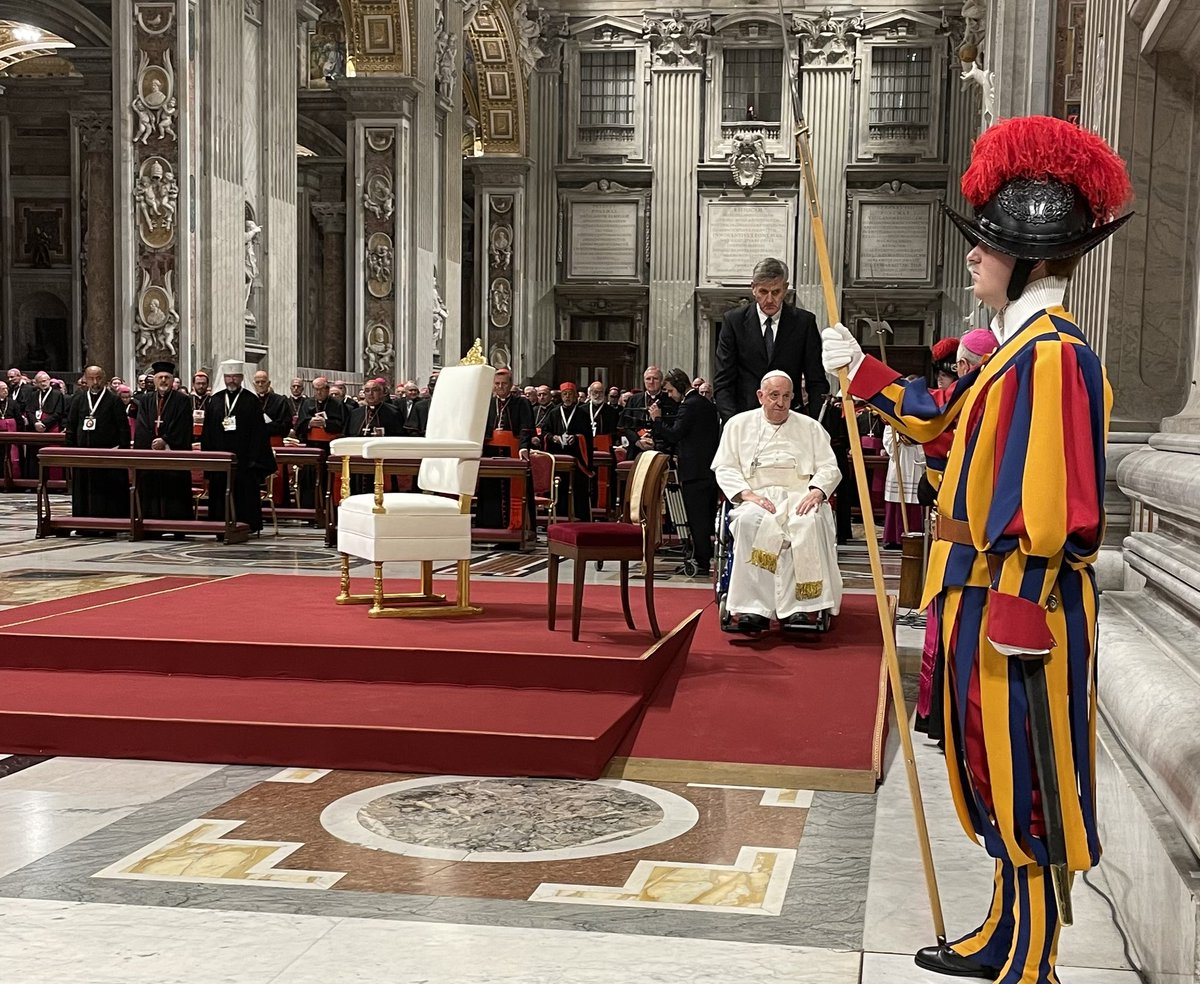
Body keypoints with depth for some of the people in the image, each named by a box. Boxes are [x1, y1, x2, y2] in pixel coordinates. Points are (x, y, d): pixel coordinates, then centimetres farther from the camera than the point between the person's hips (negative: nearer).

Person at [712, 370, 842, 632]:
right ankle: (754, 608, -38)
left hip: (798, 498, 0)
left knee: (809, 522, -36)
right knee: (749, 521, -37)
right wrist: (747, 494, -10)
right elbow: (724, 468, 8)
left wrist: (816, 491, -11)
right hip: (756, 497, 0)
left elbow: (829, 468, 11)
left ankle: (797, 606, -36)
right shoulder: (739, 424, 16)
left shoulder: (810, 427, 18)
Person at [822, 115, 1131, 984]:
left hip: (1018, 596, -10)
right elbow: (947, 422, 26)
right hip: (985, 589, 10)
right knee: (995, 771, 18)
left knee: (1025, 781, 0)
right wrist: (864, 373, 28)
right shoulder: (1016, 345, 12)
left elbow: (1051, 500, -24)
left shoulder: (1053, 354, -20)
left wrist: (1017, 609, -24)